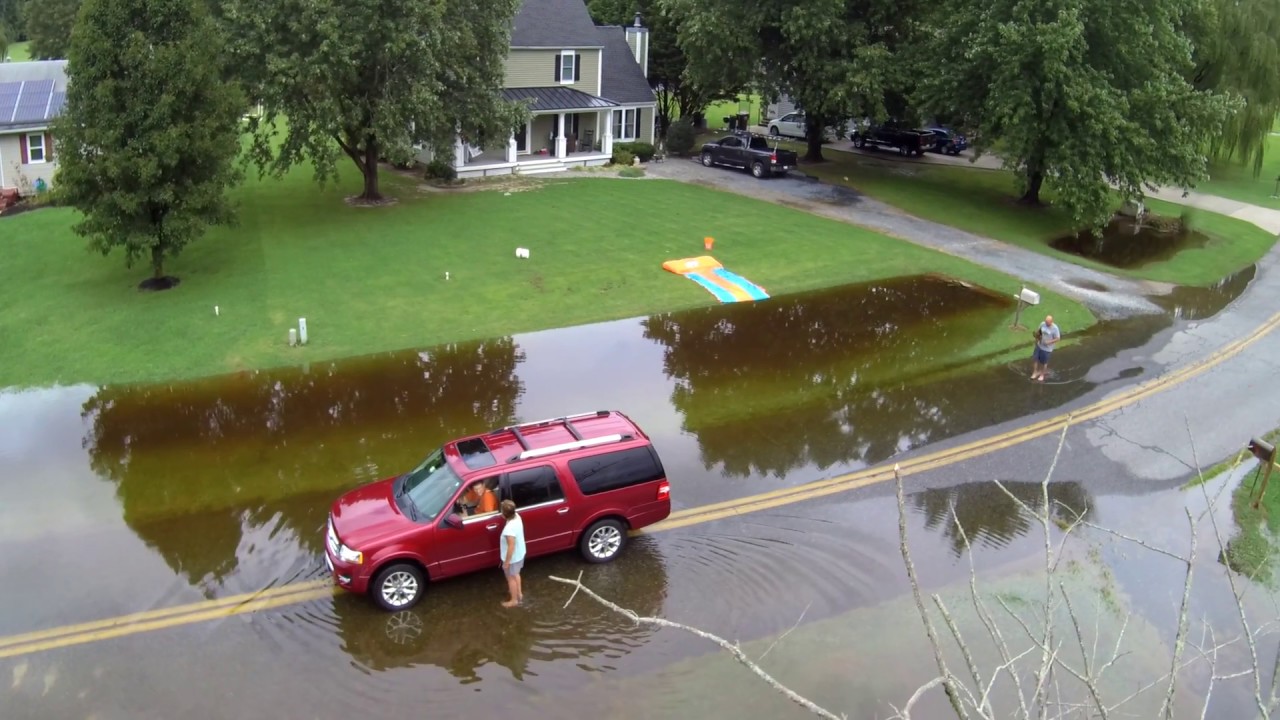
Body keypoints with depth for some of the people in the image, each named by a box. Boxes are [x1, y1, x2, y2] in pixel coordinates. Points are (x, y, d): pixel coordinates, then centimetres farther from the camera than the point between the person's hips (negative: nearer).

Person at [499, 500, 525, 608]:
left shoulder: (509, 529, -37)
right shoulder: (517, 517, -12)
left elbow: (511, 547, -31)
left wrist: (506, 562, -19)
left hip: (513, 558, -8)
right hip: (520, 554, 8)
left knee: (511, 578, 16)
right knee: (516, 574, 30)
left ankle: (514, 600, 34)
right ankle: (519, 594, 49)